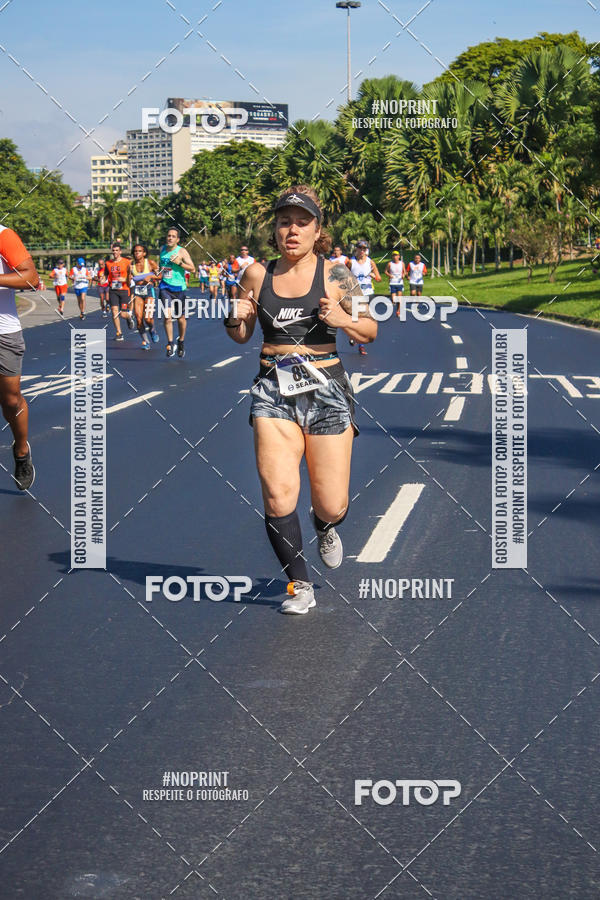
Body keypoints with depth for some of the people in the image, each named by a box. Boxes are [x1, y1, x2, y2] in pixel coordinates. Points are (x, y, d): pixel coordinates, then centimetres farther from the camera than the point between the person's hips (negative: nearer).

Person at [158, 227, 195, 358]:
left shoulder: (182, 251, -6)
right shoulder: (162, 249, 8)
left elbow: (192, 268, -12)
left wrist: (179, 263, -24)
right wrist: (159, 273, 14)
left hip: (178, 288, -2)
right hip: (165, 287, 2)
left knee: (181, 318, 8)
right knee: (167, 315, -14)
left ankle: (181, 342, 30)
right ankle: (170, 344, -10)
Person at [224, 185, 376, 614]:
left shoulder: (335, 275, 0)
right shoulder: (257, 275, 6)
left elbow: (370, 331, 4)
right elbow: (242, 336, 17)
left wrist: (344, 320, -16)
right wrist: (235, 320, -5)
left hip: (327, 390, -1)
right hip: (274, 390, 1)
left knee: (331, 507, -1)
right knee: (278, 495, -15)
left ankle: (326, 529, 38)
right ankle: (300, 585, 3)